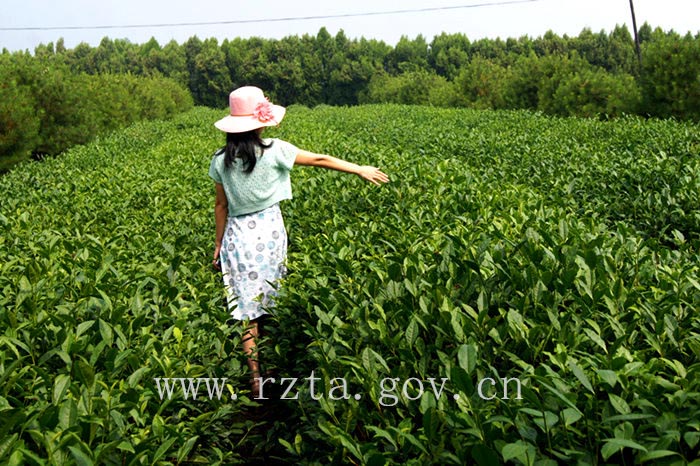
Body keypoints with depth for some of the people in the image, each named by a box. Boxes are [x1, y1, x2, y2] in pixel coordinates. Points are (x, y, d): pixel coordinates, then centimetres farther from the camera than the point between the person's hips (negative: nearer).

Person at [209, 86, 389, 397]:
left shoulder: (221, 160, 0)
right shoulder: (273, 151, -8)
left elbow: (221, 205, 6)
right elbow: (319, 160, -1)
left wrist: (218, 244, 17)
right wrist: (361, 170, 9)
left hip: (238, 234, 2)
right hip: (269, 230, -1)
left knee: (245, 306, 5)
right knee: (272, 302, 12)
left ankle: (255, 375, 6)